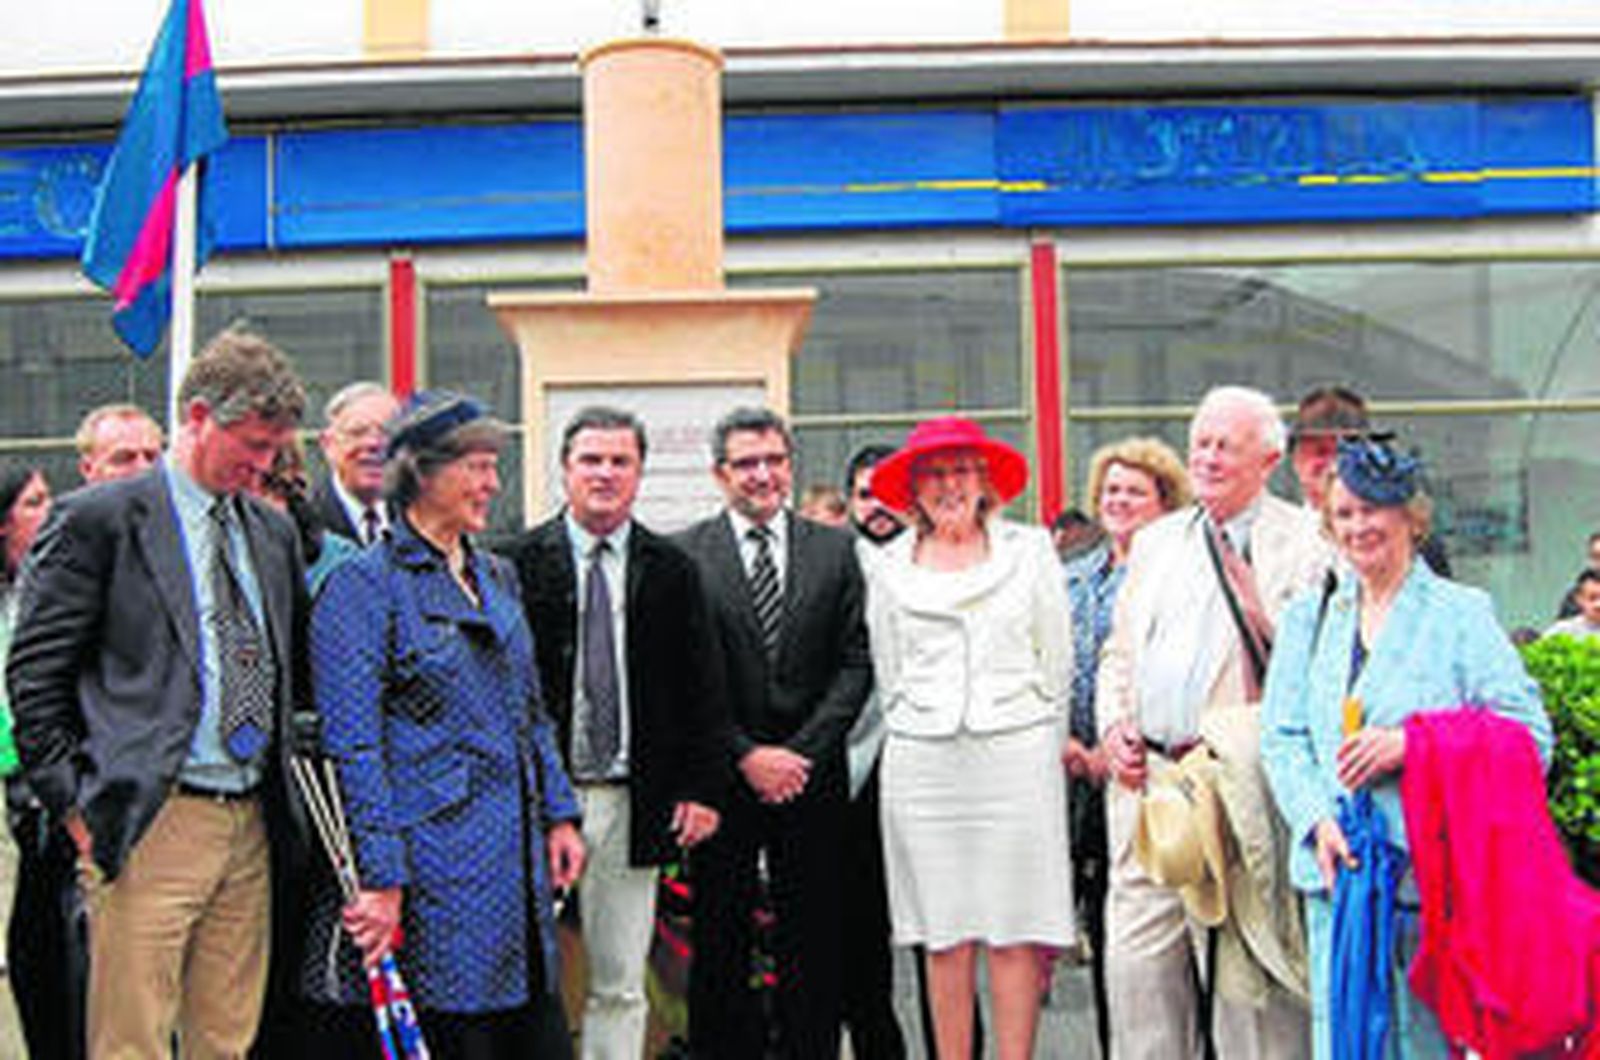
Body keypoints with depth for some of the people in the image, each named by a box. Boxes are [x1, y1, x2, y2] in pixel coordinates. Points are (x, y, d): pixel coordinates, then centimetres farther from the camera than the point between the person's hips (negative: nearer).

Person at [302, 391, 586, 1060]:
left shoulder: (497, 578, 16)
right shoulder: (363, 585, -8)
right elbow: (352, 746, -13)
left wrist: (559, 815, 13)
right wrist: (380, 878, -17)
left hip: (516, 861, 7)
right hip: (432, 868, -7)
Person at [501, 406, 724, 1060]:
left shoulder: (672, 570, 7)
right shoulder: (518, 563, 0)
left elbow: (700, 688, 7)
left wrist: (702, 787, -1)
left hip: (632, 804, 2)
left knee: (620, 986, 9)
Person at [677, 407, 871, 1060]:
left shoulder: (834, 550, 7)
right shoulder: (684, 556, 0)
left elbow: (855, 663, 2)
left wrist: (802, 753, -8)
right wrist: (746, 755, -10)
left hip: (811, 778, 2)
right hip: (722, 778, -1)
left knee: (813, 940, 6)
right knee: (719, 940, 6)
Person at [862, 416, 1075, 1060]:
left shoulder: (1030, 551, 7)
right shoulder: (889, 569, 10)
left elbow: (1056, 662, 8)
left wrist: (1042, 751, 7)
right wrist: (921, 737, 11)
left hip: (1015, 757, -1)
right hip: (921, 765, 1)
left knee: (1016, 928, -4)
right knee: (943, 932, 2)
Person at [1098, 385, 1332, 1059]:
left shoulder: (1306, 542, 0)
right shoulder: (1155, 542, 19)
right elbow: (1118, 653, 22)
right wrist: (1113, 727, 7)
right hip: (1146, 779, 6)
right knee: (1136, 955, 8)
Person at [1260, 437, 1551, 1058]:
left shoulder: (1461, 613, 3)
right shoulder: (1307, 619, 16)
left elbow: (1529, 734, -4)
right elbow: (1280, 739, 9)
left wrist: (1412, 743, -14)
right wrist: (1319, 820, -8)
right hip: (1335, 868, 3)